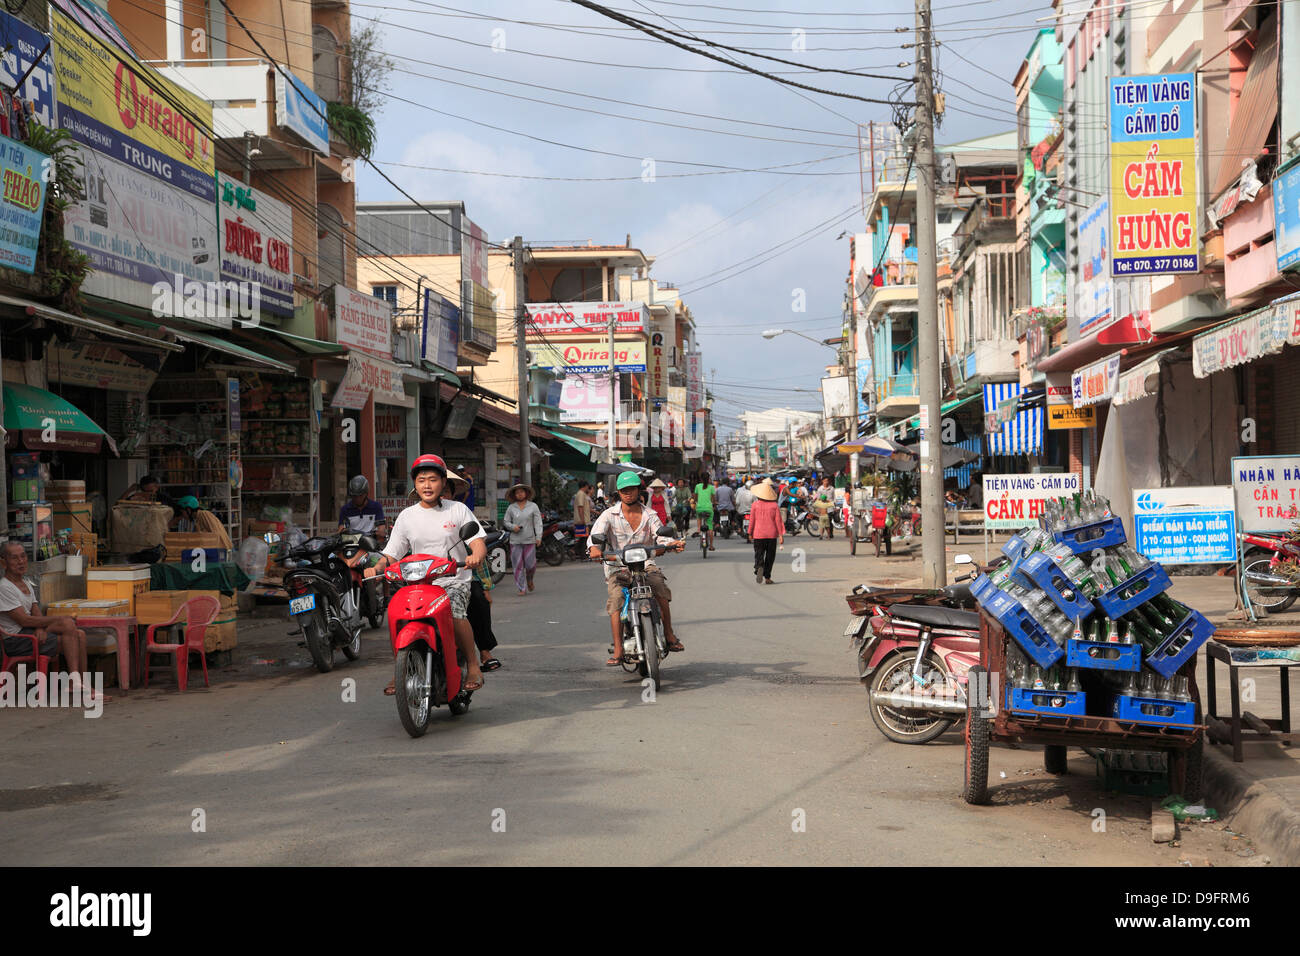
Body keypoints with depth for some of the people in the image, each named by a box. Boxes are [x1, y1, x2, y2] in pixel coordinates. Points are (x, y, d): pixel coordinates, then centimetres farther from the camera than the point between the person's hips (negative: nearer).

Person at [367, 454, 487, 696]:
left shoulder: (458, 510, 5)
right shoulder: (407, 516, 11)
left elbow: (478, 542, -4)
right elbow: (391, 554, 9)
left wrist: (476, 556, -28)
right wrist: (377, 567, -12)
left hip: (454, 580, -2)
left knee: (454, 612, -32)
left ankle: (473, 664, -13)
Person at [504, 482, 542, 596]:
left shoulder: (533, 506, 5)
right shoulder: (511, 508, 7)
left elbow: (538, 522, 1)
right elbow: (506, 522, 12)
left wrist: (539, 537, -9)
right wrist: (513, 527, -10)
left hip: (529, 540, -1)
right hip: (515, 541, 1)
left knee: (530, 564, -4)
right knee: (518, 566, -2)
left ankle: (529, 579, 28)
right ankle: (522, 589, 5)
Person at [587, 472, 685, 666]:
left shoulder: (649, 515, 11)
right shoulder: (609, 515, 4)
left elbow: (659, 536, 0)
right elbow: (596, 533, -10)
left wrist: (674, 543, -23)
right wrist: (594, 547, -34)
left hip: (645, 563, 1)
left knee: (660, 588, -29)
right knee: (616, 600, -26)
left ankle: (669, 635, -15)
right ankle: (618, 651, -25)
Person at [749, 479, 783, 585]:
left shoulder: (755, 505, -4)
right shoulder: (774, 505, -2)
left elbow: (752, 520, 0)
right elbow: (778, 521, -4)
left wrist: (750, 533, 9)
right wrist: (781, 535, -2)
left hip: (758, 534, -1)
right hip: (772, 534, 1)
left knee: (758, 554, 3)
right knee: (770, 556, 11)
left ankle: (759, 567, -29)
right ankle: (767, 577, 12)